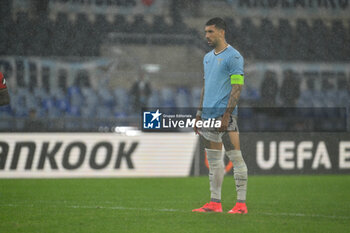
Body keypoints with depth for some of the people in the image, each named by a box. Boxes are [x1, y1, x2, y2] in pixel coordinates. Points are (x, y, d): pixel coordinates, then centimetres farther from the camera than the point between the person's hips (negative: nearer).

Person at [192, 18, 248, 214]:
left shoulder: (233, 56, -7)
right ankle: (215, 202, 11)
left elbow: (237, 87, -13)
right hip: (209, 115, 8)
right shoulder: (208, 57, 18)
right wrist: (200, 114, 18)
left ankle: (241, 203, -6)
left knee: (235, 157, -6)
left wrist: (227, 114, -19)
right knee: (213, 159, 8)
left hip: (225, 115, -8)